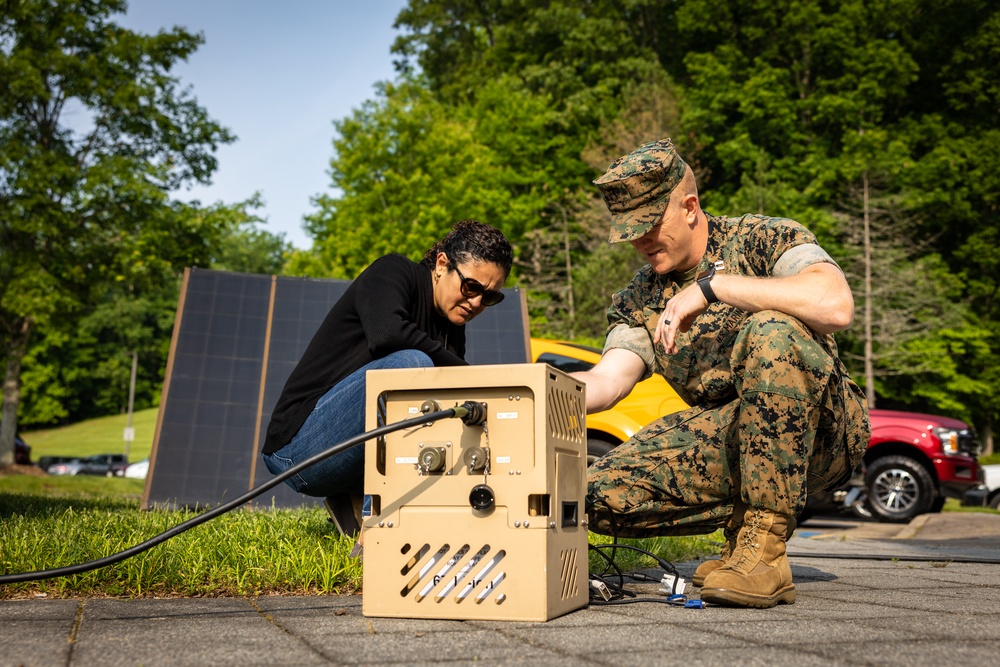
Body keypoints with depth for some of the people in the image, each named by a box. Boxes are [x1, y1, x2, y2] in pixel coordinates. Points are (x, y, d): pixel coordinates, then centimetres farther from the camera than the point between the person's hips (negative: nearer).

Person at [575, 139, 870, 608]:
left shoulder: (764, 240, -6)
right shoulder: (639, 301, 10)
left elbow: (836, 306, -26)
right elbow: (606, 382, -5)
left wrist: (712, 284, -25)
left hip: (818, 430, -4)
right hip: (728, 437, 5)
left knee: (771, 331, -36)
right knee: (599, 494, -18)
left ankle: (763, 549, -27)